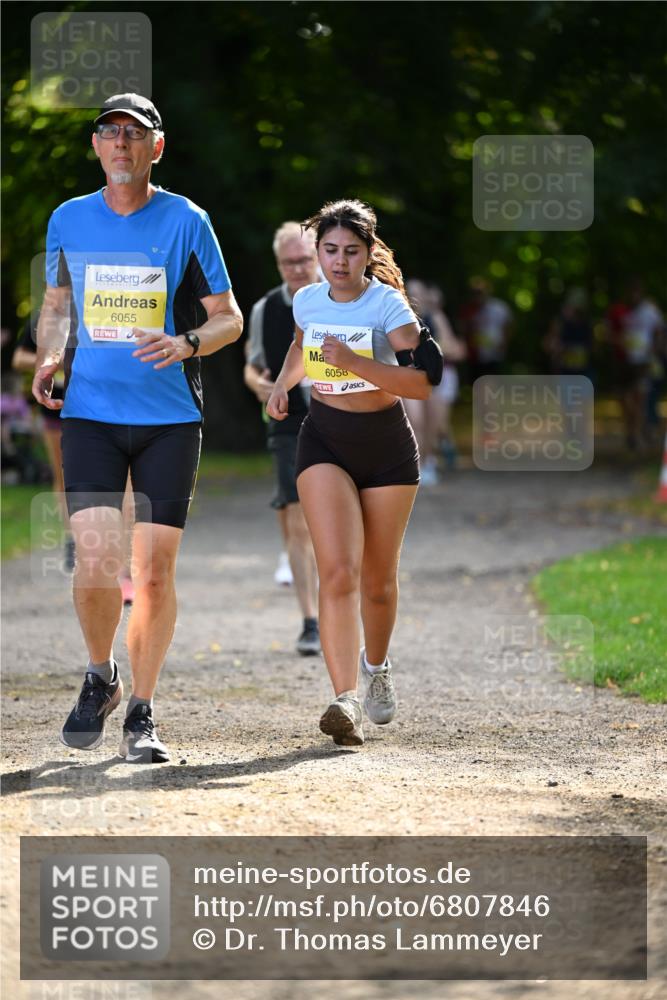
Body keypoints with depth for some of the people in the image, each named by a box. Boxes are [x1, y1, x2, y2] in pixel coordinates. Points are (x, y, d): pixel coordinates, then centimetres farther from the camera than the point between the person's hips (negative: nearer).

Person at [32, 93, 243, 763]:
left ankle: (141, 714, 12)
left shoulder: (185, 221, -1)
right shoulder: (68, 220, 6)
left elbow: (229, 318, 3)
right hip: (90, 412, 1)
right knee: (96, 560, -14)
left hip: (170, 416, -1)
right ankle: (99, 678, 14)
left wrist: (187, 342, -18)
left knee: (155, 570, -2)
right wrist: (47, 358, 1)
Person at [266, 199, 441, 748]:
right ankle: (345, 701, -25)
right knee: (338, 573, -17)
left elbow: (422, 383, -22)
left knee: (378, 579, 11)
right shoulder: (307, 301, 0)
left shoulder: (388, 305, -13)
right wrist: (283, 384, 8)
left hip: (386, 446, -1)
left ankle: (376, 665, 42)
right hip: (325, 443, 1)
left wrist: (354, 362, -31)